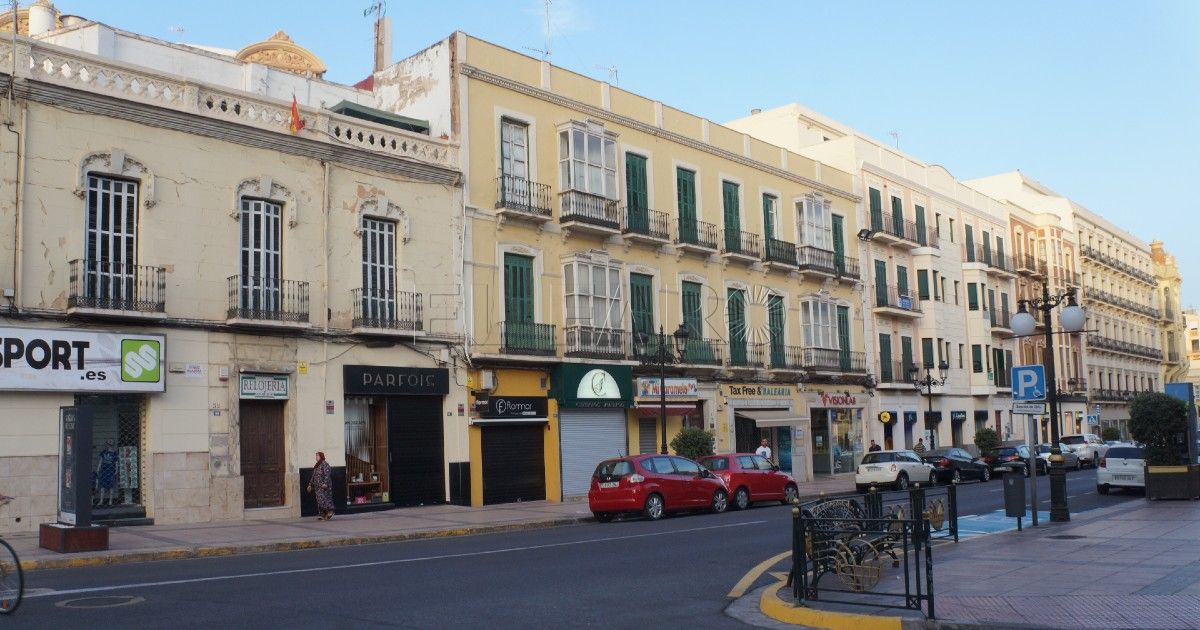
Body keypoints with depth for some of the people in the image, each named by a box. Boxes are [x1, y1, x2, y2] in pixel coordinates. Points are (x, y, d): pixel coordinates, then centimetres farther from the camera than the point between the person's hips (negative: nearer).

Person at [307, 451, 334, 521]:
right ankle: (323, 515, 5)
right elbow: (313, 476, 25)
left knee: (322, 498, -17)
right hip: (318, 486, 9)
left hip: (324, 485, -9)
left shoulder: (324, 464, -8)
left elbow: (327, 474, -17)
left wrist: (325, 483, -27)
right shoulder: (316, 466, 19)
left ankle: (330, 511, -12)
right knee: (319, 499, 5)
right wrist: (310, 484, 22)